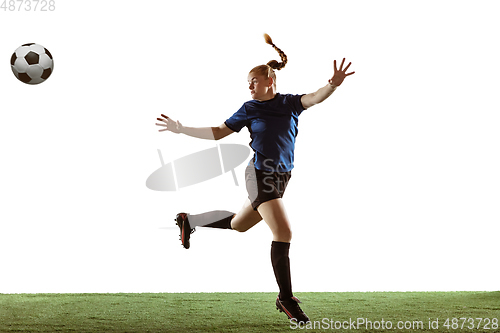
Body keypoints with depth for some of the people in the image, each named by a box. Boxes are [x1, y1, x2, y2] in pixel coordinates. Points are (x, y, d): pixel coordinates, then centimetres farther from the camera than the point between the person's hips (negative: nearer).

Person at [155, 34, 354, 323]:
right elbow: (218, 133, 6)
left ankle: (190, 222, 43)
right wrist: (181, 129, 1)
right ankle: (286, 299, -5)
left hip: (281, 178, 4)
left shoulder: (290, 103, 2)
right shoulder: (249, 109, -1)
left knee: (239, 224, 21)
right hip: (260, 176, -4)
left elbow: (314, 98, -19)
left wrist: (333, 84, -39)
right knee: (283, 233, -14)